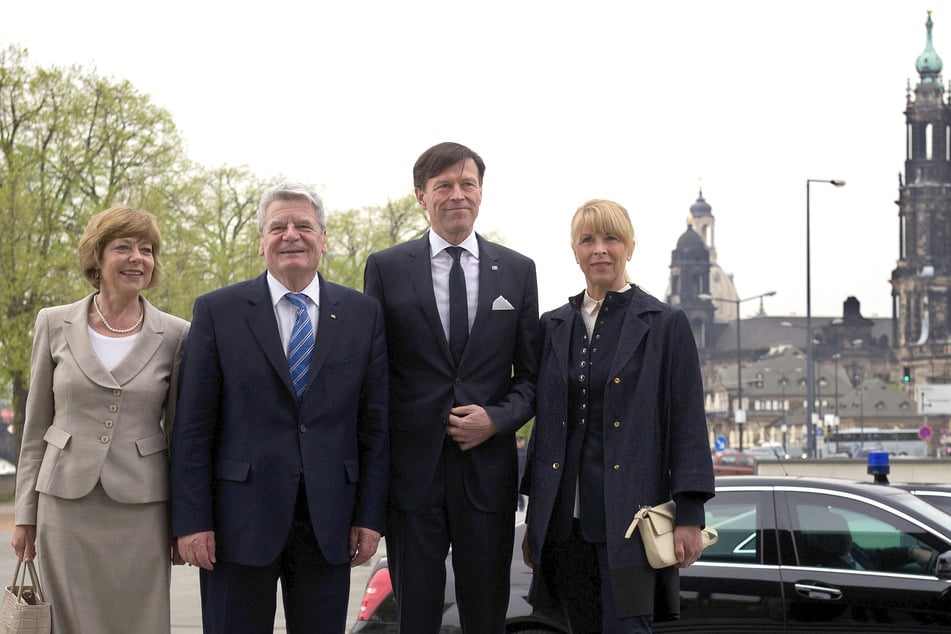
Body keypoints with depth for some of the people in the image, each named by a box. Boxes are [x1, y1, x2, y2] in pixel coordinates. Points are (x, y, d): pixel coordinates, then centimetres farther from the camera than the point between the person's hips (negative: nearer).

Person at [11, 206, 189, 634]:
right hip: (66, 503, 1)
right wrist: (25, 513, 6)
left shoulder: (174, 335, 1)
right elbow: (36, 426, 8)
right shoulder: (54, 325, 3)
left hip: (141, 507, 0)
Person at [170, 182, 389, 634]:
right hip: (240, 521, -2)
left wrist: (371, 516, 1)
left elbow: (376, 422, 7)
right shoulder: (217, 312, 2)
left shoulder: (362, 314, 7)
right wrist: (191, 520, -7)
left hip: (329, 523, 2)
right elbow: (192, 426, -1)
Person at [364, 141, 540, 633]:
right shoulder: (386, 268, 3)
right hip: (412, 468, -1)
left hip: (487, 469, 1)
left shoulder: (518, 270, 8)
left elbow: (531, 373, 10)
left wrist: (496, 419, -9)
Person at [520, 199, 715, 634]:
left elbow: (688, 424, -2)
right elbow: (544, 423, 15)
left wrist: (689, 516, -9)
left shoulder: (665, 324, 1)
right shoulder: (553, 326, 13)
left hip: (629, 514, -4)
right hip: (565, 518, 4)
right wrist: (534, 518, 13)